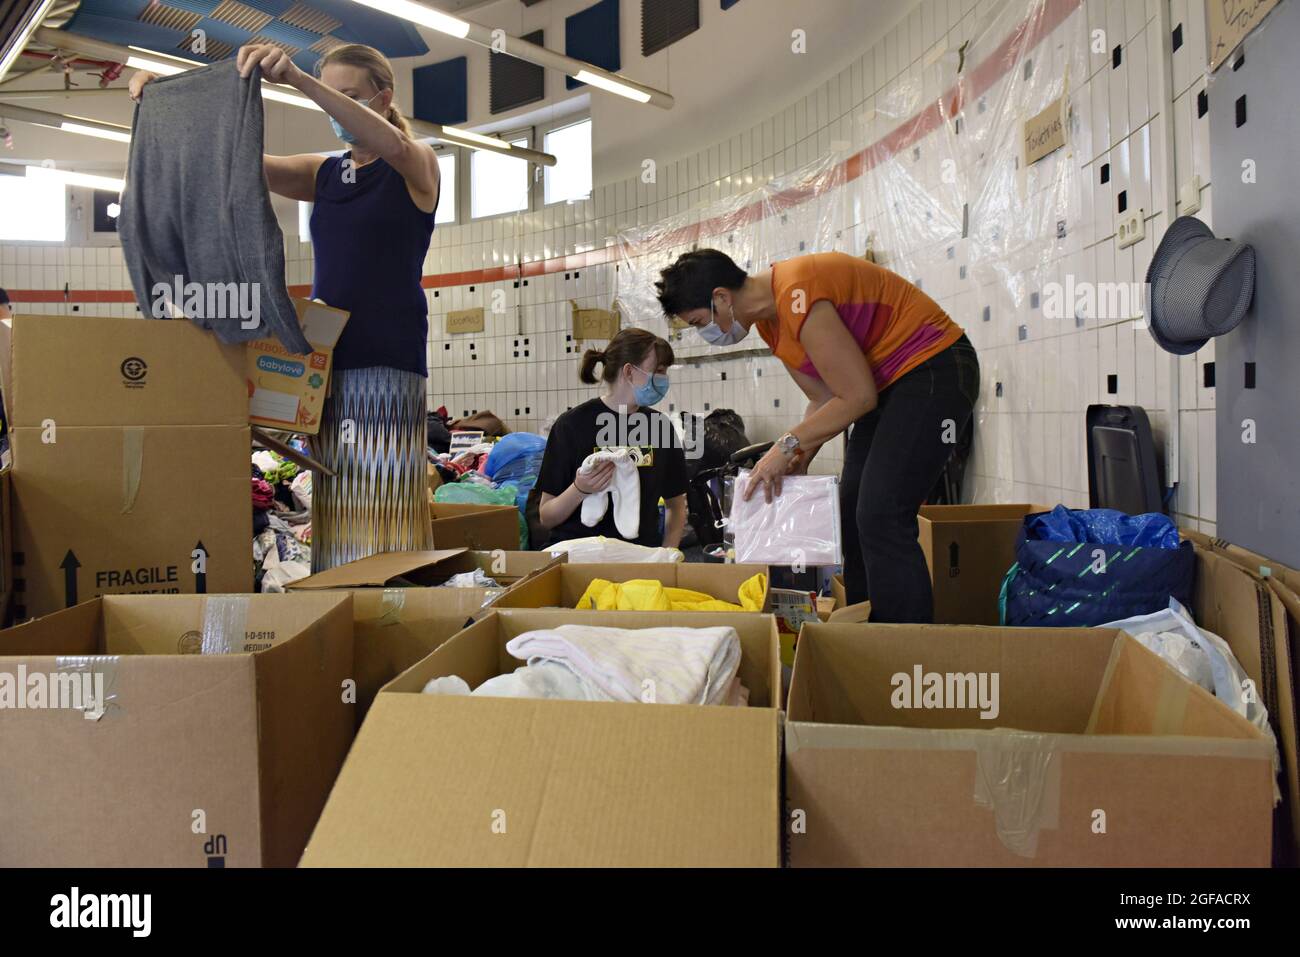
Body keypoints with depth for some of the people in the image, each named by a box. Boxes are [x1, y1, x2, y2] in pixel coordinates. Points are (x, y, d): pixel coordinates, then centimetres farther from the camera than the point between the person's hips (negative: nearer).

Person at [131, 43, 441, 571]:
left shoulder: (417, 166, 4)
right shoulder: (323, 174, 19)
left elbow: (392, 145, -20)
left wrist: (296, 78, -29)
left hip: (388, 363, -5)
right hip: (325, 361, 5)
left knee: (383, 516, -10)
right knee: (334, 516, 1)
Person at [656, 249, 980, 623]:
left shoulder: (797, 296, -26)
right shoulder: (768, 320, 4)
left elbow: (857, 396, -22)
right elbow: (825, 399, 8)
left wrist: (788, 445, -16)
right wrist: (796, 460, -3)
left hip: (934, 368, -10)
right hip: (887, 383, 10)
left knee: (881, 521, -17)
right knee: (854, 517, 9)